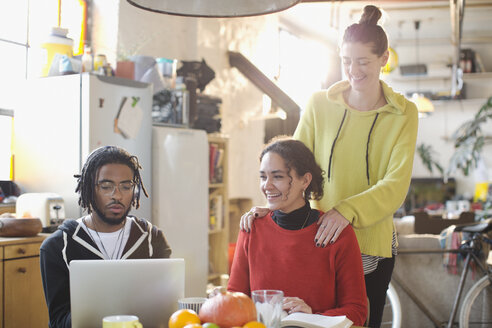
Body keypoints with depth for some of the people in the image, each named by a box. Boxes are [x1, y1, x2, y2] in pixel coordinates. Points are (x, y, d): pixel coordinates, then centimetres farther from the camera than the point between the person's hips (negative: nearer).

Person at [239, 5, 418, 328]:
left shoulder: (403, 114, -1)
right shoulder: (320, 104, 1)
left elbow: (396, 184, -12)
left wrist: (347, 211, -27)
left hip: (372, 243, 0)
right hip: (319, 239, 0)